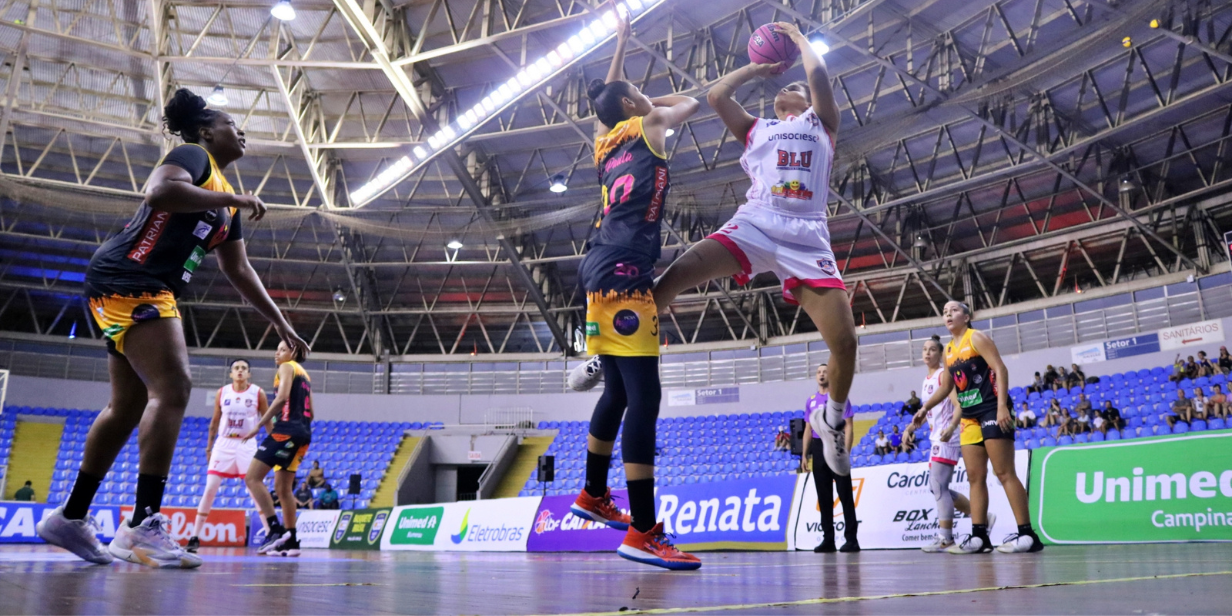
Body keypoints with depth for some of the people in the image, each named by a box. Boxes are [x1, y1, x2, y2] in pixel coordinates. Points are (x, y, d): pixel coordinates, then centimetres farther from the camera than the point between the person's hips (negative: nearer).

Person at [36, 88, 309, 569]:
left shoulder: (226, 203, 22)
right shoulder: (192, 156, -2)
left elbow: (238, 271, 24)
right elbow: (159, 191, -24)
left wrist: (281, 324, 21)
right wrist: (231, 198, -15)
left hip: (149, 293, 10)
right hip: (128, 280, -10)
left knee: (131, 403, 10)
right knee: (173, 387, -19)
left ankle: (71, 517, 19)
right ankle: (144, 525, -22)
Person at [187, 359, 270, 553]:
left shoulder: (258, 393, -3)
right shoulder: (222, 392, 3)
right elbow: (215, 422, 12)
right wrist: (209, 447, 12)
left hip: (247, 445, -2)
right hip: (224, 444, 2)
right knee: (210, 490, -2)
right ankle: (195, 537, 5)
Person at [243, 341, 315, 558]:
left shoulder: (287, 367, 0)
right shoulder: (304, 374, 25)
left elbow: (282, 397, -16)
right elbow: (309, 413, 23)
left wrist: (258, 425, -16)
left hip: (286, 430, -9)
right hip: (303, 434, 9)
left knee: (253, 478, -9)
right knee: (282, 487, 12)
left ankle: (276, 530, -17)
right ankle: (291, 541, 10)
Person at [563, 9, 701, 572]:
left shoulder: (606, 141, 21)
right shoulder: (645, 127, 5)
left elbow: (606, 96, 41)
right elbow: (691, 101, 20)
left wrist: (621, 40, 46)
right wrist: (652, 103, 32)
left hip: (606, 276, 9)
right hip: (622, 276, -9)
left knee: (618, 393, 18)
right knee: (644, 399, -13)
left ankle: (594, 496, 29)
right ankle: (643, 533, -14)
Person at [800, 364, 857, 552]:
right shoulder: (811, 400, 14)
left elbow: (849, 427, -5)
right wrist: (804, 454, 9)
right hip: (818, 449, 5)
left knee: (845, 495, -3)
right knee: (824, 496, 7)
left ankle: (851, 539, 2)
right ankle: (828, 540, 12)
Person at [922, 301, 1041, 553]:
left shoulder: (976, 338, -4)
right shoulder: (949, 350, 16)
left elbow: (1000, 369, -13)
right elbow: (946, 388, 24)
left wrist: (1002, 406, -23)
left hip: (992, 412, -8)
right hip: (970, 418, 8)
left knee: (1004, 473, -9)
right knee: (975, 477, 4)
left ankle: (1027, 534, -6)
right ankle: (979, 536, 5)